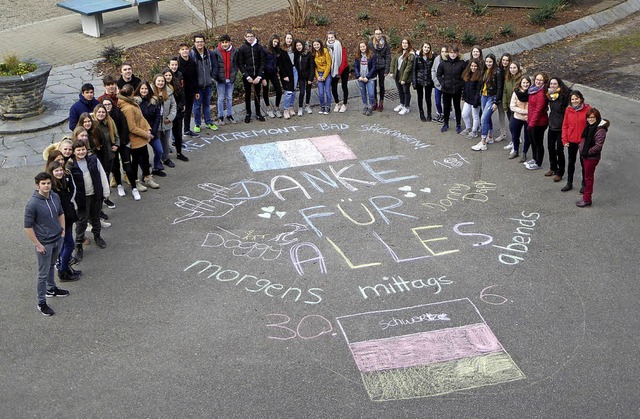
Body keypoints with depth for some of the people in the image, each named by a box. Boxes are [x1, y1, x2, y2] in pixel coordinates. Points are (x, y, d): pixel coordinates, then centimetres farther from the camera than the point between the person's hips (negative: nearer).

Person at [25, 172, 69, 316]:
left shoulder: (55, 196, -6)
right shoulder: (32, 204, -25)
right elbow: (28, 227, -20)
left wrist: (63, 231, 10)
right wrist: (38, 245, -17)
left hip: (58, 239, 6)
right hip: (44, 243, -6)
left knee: (51, 266, 27)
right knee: (43, 274, 5)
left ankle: (51, 289, 49)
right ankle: (41, 303, 17)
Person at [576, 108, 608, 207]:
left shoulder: (600, 130, -18)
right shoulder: (589, 127, 9)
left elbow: (598, 146, -22)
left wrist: (587, 152, -18)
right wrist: (582, 150, 8)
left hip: (592, 157, -8)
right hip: (585, 156, 8)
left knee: (588, 177, 0)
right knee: (588, 177, 15)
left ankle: (587, 199, 9)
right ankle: (586, 197, 23)